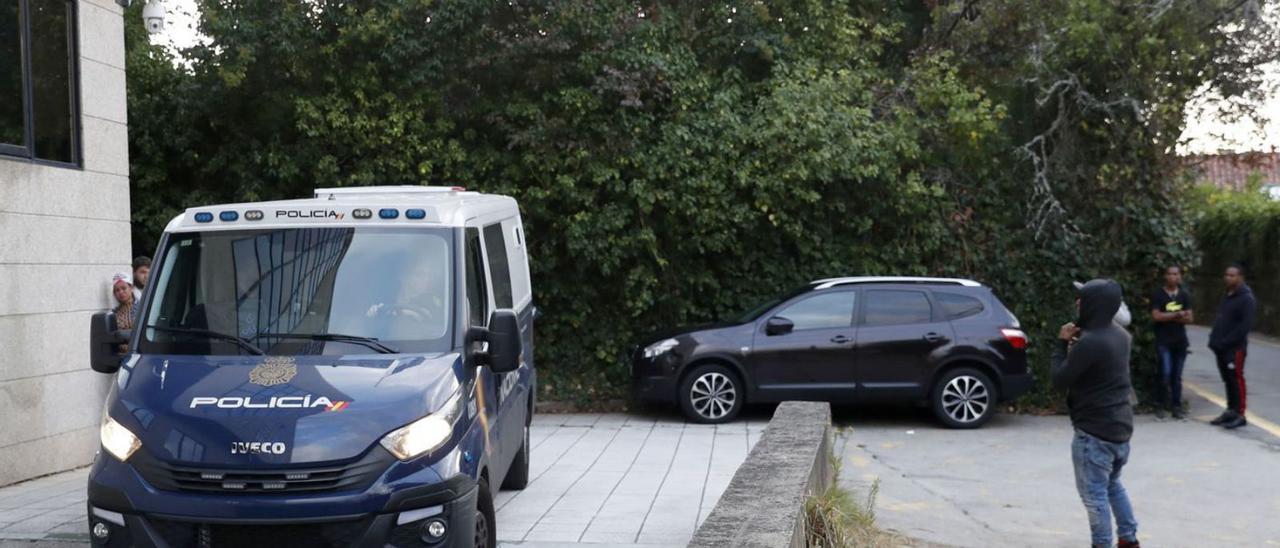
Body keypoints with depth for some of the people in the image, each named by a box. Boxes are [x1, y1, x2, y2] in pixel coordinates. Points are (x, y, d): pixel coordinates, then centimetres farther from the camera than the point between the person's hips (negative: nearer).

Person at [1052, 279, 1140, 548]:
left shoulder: (1089, 342, -24)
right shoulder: (1119, 335, 5)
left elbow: (1059, 379, -16)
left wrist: (1062, 343, -7)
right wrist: (1075, 345, 2)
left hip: (1095, 430, -10)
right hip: (1120, 425, 10)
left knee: (1093, 492, 1)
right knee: (1113, 484, 24)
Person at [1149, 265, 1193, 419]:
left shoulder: (1185, 295, 11)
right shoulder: (1157, 295, -1)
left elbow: (1189, 318, 5)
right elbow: (1156, 316, -11)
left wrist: (1168, 317, -10)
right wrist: (1177, 315, -10)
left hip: (1180, 341, 4)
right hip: (1163, 341, -4)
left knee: (1177, 377, 6)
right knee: (1165, 374, -14)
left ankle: (1176, 407, 11)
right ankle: (1160, 406, -1)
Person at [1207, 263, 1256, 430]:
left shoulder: (1246, 298, -11)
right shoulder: (1227, 296, 17)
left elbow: (1245, 325, -18)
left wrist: (1226, 341, -20)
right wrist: (1214, 339, 8)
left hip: (1235, 348, -9)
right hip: (1222, 348, 9)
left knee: (1236, 380, -5)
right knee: (1228, 380, 13)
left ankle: (1240, 415, -2)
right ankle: (1231, 411, 20)